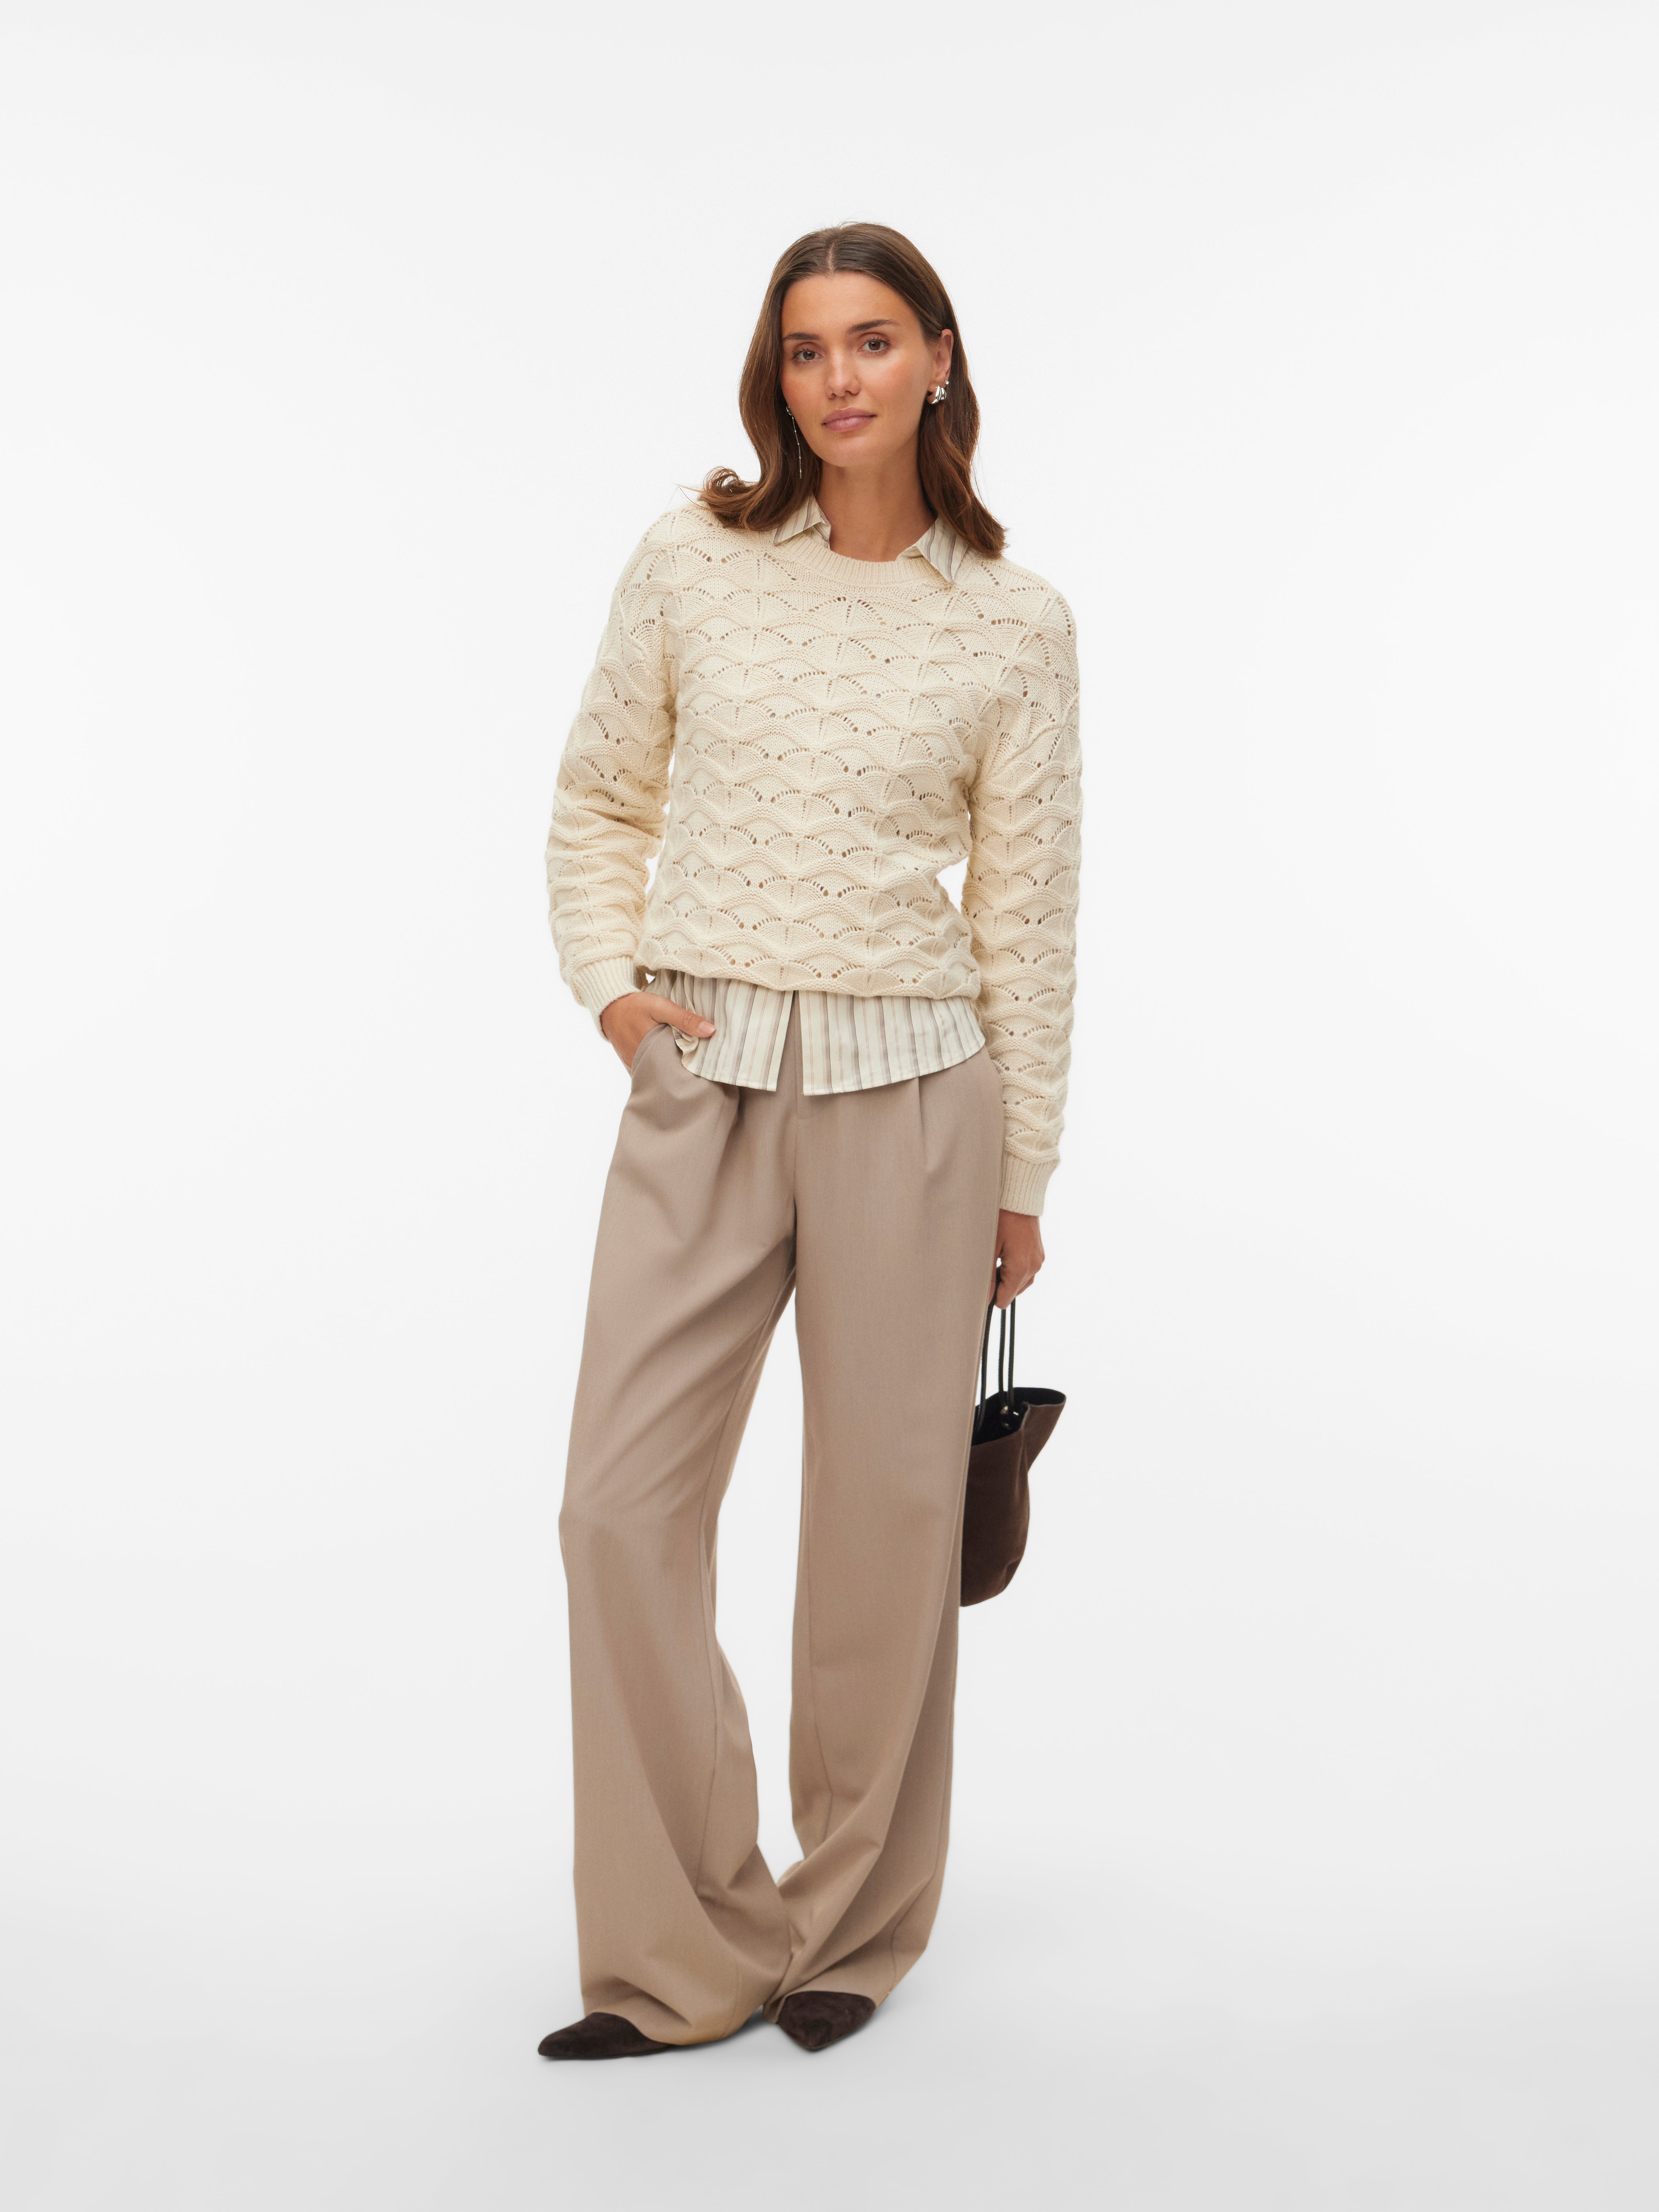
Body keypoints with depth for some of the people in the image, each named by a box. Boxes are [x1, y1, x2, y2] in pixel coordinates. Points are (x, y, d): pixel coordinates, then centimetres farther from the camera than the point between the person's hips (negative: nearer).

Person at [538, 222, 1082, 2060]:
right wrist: (609, 984, -2)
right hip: (701, 1084, 2)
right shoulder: (692, 563, 4)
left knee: (886, 1514, 6)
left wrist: (1021, 1182, 5)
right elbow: (599, 802, 14)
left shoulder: (1013, 624, 1)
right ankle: (682, 1959, 14)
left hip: (909, 1092, -1)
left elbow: (1028, 914, 4)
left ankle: (852, 1930, 26)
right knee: (623, 1504, -1)